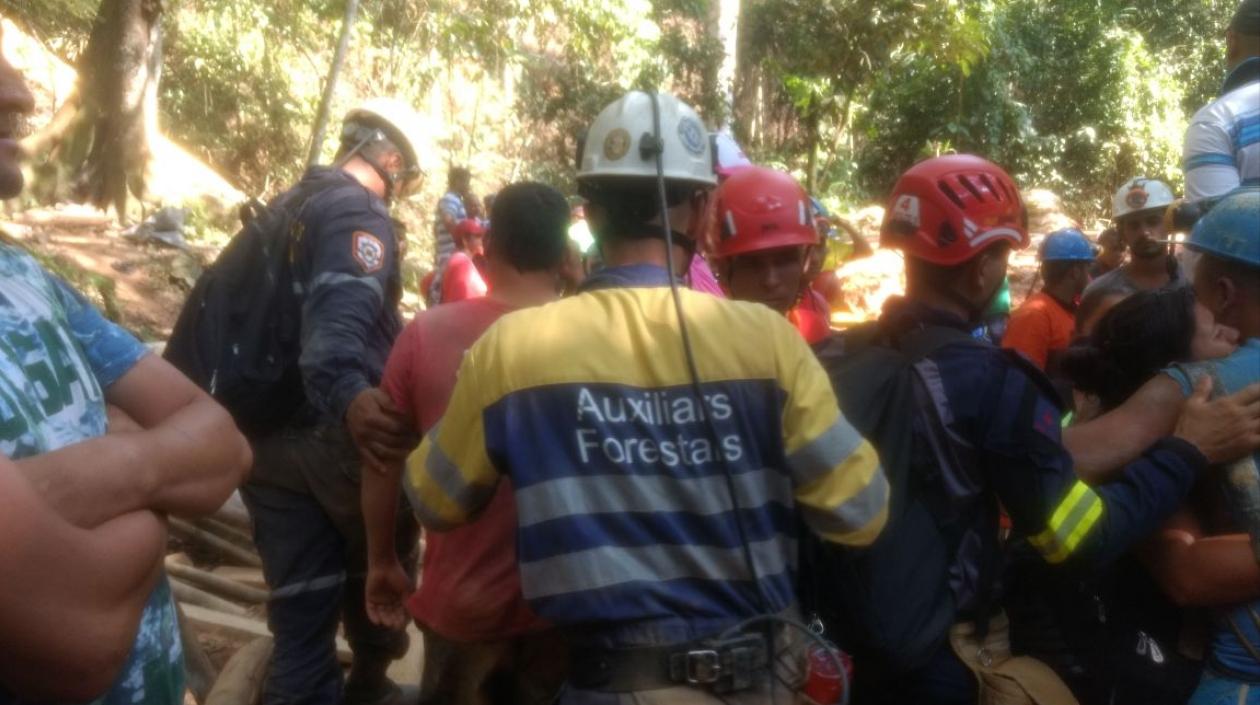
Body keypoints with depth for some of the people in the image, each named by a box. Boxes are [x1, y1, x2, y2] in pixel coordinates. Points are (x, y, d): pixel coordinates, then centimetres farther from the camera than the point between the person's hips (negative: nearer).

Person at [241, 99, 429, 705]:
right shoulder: (359, 212, -12)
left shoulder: (284, 207, 17)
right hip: (335, 434, -7)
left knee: (300, 615, 11)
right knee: (380, 569, 20)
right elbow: (342, 310, -34)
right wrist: (349, 395, -51)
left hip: (263, 436, 7)